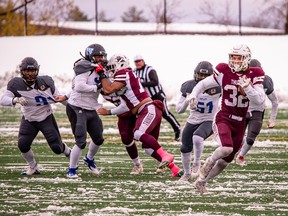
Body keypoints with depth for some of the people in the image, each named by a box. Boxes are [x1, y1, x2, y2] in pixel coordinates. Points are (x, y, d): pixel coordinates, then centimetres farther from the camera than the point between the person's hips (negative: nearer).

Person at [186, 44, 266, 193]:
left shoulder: (254, 75, -3)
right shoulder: (224, 72, -6)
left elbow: (259, 100, -10)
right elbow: (204, 84, 7)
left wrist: (247, 87, -25)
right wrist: (194, 94, -12)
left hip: (239, 124, 3)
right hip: (223, 119, -3)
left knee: (225, 161, 11)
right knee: (226, 148, -31)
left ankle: (201, 182, 31)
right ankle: (209, 162, 0)